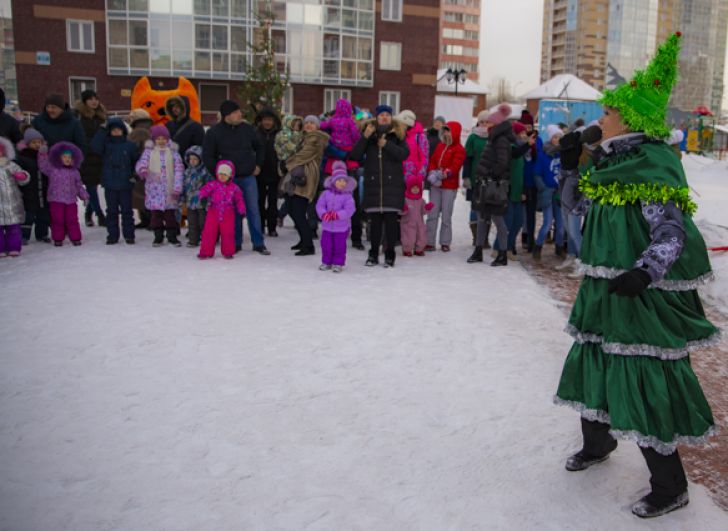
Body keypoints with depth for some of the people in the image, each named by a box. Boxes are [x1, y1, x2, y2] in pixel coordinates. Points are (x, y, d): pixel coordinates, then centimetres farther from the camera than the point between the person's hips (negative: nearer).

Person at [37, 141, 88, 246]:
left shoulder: (74, 172, 11)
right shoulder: (52, 169, 2)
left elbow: (79, 185, 16)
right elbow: (43, 165, -9)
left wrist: (84, 196, 13)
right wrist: (42, 154, -18)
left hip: (71, 200, 2)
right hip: (56, 200, -2)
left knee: (72, 220, 5)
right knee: (57, 220, 2)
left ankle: (75, 238, 12)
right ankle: (58, 239, 11)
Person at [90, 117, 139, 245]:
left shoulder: (130, 145, 3)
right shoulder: (106, 144, 3)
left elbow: (137, 161, 10)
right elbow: (95, 147, -16)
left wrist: (134, 175, -1)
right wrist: (102, 130, -15)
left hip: (125, 184, -1)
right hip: (109, 184, 1)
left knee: (126, 210, 5)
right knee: (111, 210, 7)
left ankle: (129, 235, 12)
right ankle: (112, 235, 14)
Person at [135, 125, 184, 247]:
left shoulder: (172, 151, 3)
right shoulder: (149, 151, 5)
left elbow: (179, 168, 0)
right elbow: (141, 162, -5)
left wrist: (177, 186, -9)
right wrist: (142, 169, -30)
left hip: (169, 189, 0)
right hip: (154, 188, 1)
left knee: (170, 212, 5)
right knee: (156, 213, 6)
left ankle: (172, 236, 16)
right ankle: (158, 236, 17)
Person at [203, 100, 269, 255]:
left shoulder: (247, 128, 3)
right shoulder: (214, 132, -5)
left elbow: (259, 147, 17)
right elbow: (207, 156, -2)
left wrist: (258, 165, 8)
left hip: (248, 177, 2)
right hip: (228, 179, -2)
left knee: (253, 210, 2)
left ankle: (259, 244, 9)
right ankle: (236, 244, 16)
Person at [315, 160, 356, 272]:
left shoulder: (348, 196, -8)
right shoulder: (326, 193, 0)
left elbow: (349, 210, -17)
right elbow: (319, 205, -3)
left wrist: (337, 215, -27)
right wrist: (324, 214, -22)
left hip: (342, 227, -3)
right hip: (327, 226, 3)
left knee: (339, 246, 4)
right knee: (326, 245, 9)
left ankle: (338, 263, 16)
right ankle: (326, 262, 24)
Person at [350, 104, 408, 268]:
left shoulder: (397, 135, 7)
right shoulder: (370, 134, 9)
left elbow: (404, 154, -7)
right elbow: (355, 155, -1)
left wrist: (386, 144, -15)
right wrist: (365, 137, -12)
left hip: (393, 183, -1)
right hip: (373, 183, 1)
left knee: (391, 219, -2)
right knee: (375, 220, 4)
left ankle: (389, 255, 7)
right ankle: (373, 254, 14)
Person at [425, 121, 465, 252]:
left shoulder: (459, 149, -4)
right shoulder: (440, 146, 15)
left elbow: (455, 166, -15)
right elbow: (432, 161, 11)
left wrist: (445, 173, -30)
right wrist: (431, 172, -8)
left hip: (450, 187, -5)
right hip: (435, 185, 5)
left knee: (446, 216, 0)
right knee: (432, 214, 4)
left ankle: (445, 243, 11)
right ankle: (430, 242, 8)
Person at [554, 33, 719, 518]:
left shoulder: (653, 165, -17)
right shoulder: (613, 162, 9)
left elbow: (672, 235, -25)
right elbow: (578, 209, 23)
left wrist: (643, 273, -40)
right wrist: (570, 167, 10)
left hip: (646, 297, -9)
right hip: (607, 290, 9)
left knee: (645, 386, -4)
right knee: (593, 364, 20)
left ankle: (671, 488, 14)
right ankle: (597, 443, 44)